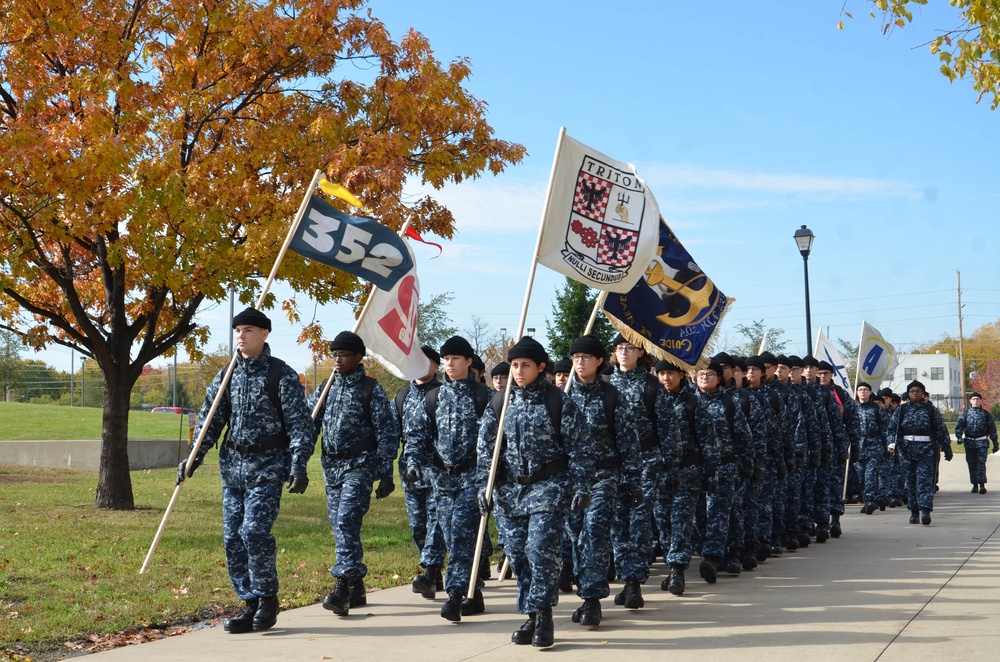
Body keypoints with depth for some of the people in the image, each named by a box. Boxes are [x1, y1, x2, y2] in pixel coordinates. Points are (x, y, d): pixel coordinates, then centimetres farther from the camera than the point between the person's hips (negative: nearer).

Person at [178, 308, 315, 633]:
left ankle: (267, 598, 3)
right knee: (232, 538, 4)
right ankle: (251, 605, 14)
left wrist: (298, 465, -17)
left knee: (254, 531, -16)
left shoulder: (282, 375, -6)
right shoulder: (227, 375, 10)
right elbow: (209, 419, 13)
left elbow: (300, 423, -9)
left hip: (267, 464, -6)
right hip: (232, 463, 6)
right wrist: (194, 458, 4)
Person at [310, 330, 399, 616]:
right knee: (339, 525, 9)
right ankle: (356, 588, 19)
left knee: (346, 521, -18)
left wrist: (386, 474, -9)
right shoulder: (325, 388, 11)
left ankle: (342, 587, -19)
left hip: (359, 465, -6)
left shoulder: (371, 389, -4)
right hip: (331, 465, 6)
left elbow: (387, 432, -5)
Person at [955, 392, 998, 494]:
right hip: (969, 442, 2)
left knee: (981, 463, -12)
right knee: (972, 464, 6)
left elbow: (992, 429, 11)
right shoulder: (965, 414, 9)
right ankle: (975, 485, 16)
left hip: (982, 442, -2)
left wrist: (995, 443, 10)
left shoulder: (986, 414, 7)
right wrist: (959, 437, -16)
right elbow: (959, 426, 2)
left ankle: (982, 485, -15)